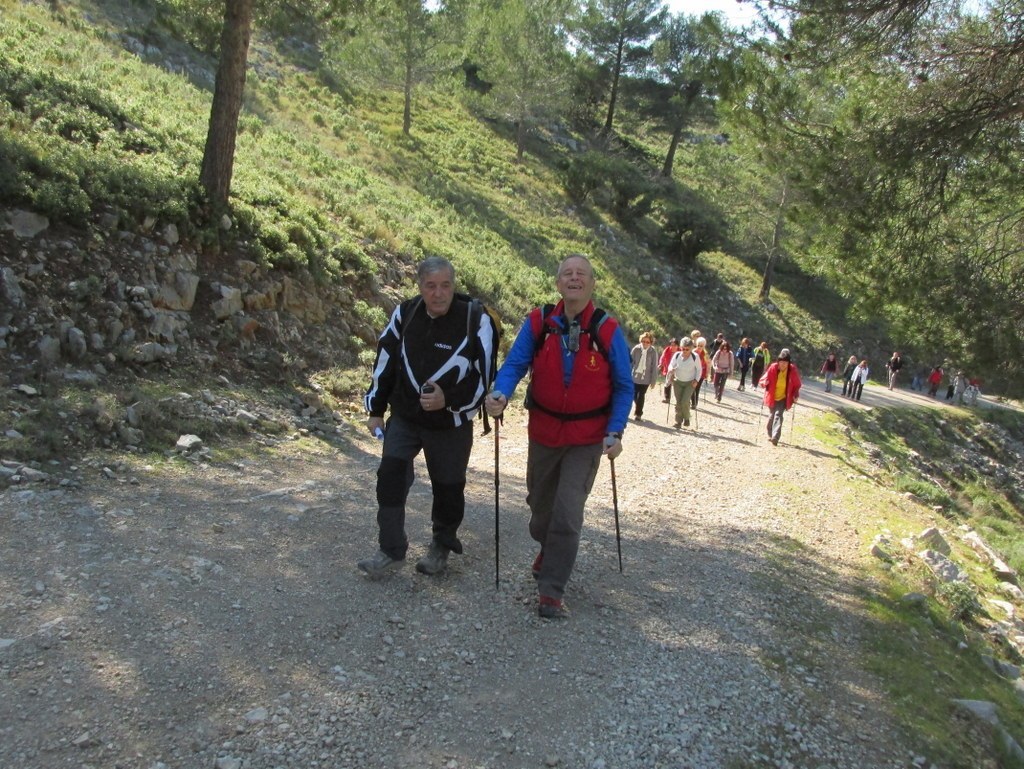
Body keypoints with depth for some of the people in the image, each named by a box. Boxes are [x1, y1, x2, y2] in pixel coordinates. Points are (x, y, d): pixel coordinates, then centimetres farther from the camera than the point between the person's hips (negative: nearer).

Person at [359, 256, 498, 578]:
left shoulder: (477, 321, -17)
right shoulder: (405, 313, -5)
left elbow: (484, 377, -13)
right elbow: (385, 363, 6)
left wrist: (448, 400, -26)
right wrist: (375, 410, 8)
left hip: (451, 424, -3)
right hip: (404, 417, 3)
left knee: (448, 487, 9)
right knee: (391, 475, -5)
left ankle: (442, 547, 33)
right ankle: (391, 550, 9)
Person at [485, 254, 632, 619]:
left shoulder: (608, 330, -11)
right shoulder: (538, 323, -8)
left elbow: (623, 386, -5)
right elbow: (514, 363, -10)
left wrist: (615, 432, -15)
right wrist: (500, 393, -31)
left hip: (587, 439, -2)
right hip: (543, 431, 3)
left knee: (567, 514, -8)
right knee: (540, 503, 21)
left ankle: (551, 592, 5)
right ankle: (548, 550, 51)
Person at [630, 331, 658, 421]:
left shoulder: (653, 352, -10)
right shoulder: (636, 349, -7)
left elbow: (654, 367, -6)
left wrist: (653, 381, -6)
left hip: (645, 378, -2)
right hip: (635, 376, 2)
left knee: (641, 396, -1)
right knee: (634, 396, 9)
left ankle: (638, 413, 16)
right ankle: (638, 411, 33)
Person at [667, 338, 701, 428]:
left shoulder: (695, 357, -16)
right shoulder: (677, 355, -11)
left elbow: (699, 369, -3)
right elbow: (671, 365, 2)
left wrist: (696, 380, -13)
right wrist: (671, 370, -20)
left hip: (690, 383, -3)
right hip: (678, 381, 3)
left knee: (685, 401, -15)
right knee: (678, 402, 3)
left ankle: (686, 418, 10)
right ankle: (678, 421, 14)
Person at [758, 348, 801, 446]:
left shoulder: (792, 370, -14)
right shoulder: (773, 368, -15)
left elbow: (797, 384, 0)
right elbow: (762, 380, -7)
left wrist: (796, 395, -12)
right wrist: (765, 383, -28)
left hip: (783, 398, -1)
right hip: (772, 397, 2)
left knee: (778, 415, -16)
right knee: (772, 415, 15)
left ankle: (775, 437, -23)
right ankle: (770, 434, 36)